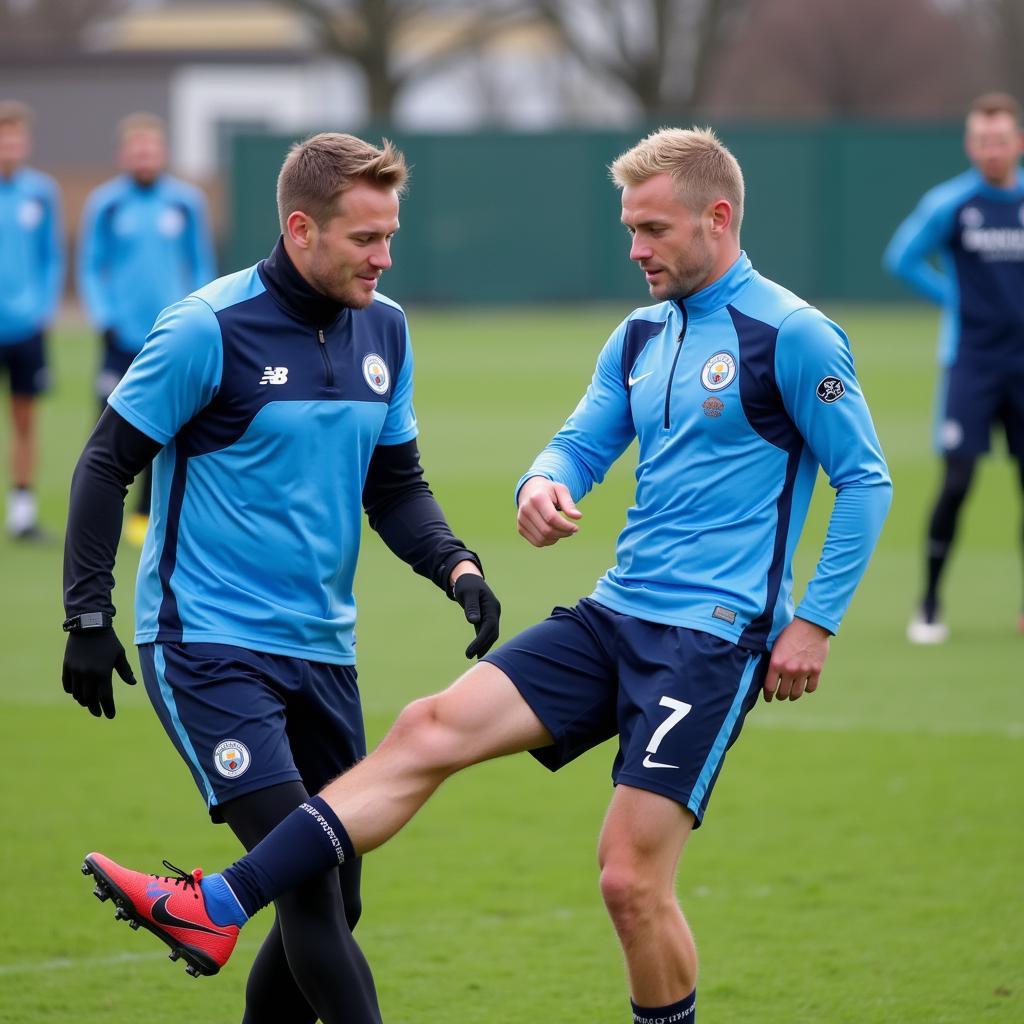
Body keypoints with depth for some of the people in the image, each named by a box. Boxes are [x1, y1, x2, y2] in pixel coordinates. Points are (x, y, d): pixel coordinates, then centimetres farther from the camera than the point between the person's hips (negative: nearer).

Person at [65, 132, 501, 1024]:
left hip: (322, 650, 7)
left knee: (330, 907, 9)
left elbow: (395, 485, 14)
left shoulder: (384, 330, 7)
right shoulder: (210, 329, -12)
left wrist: (454, 566, -4)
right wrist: (88, 616, -9)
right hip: (208, 643, -7)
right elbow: (106, 467, -6)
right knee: (306, 882, -17)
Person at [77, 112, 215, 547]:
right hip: (123, 337, -2)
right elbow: (90, 268, 3)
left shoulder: (187, 201, 4)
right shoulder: (104, 203, -1)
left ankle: (144, 518, 12)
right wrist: (104, 320, -8)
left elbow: (201, 267, 11)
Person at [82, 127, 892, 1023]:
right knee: (432, 729, -6)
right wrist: (545, 485, -8)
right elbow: (580, 444, 17)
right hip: (617, 615, 7)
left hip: (711, 638, -7)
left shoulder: (791, 335, -8)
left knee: (632, 879, -12)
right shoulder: (641, 336, 14)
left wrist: (816, 621, -11)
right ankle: (217, 908, -12)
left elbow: (866, 480, -6)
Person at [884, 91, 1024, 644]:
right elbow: (901, 257, 0)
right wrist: (957, 296, -2)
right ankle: (929, 606, -2)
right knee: (956, 481, -11)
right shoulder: (949, 202, -5)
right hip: (971, 361, -3)